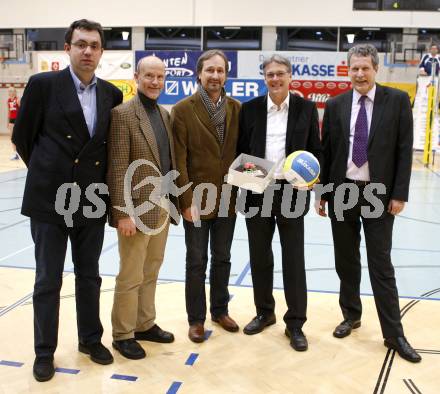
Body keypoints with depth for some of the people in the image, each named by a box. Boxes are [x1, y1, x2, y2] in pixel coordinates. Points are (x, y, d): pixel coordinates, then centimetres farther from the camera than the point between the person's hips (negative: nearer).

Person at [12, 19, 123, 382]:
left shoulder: (112, 94, 5)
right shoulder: (43, 84, -7)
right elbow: (22, 136, 1)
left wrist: (95, 176, 10)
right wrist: (46, 172, 9)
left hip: (92, 201, 4)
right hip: (50, 199, -3)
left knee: (89, 276, 15)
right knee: (48, 280, 7)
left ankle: (91, 339, 32)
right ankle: (45, 351, 23)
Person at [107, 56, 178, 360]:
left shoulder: (165, 114, 12)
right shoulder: (123, 114, -11)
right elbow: (118, 167, -16)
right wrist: (123, 212, -19)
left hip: (163, 208, 7)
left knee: (151, 273, 18)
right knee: (131, 277, 5)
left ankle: (145, 324, 33)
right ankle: (123, 334, 21)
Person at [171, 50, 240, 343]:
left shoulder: (237, 109, 4)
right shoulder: (183, 109, -6)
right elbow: (179, 159, -9)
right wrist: (187, 200, -13)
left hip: (228, 199, 3)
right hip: (197, 199, -3)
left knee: (222, 258, 15)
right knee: (197, 261, 8)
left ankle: (220, 310, 32)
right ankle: (196, 319, 22)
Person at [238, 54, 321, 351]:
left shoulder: (306, 108, 1)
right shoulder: (250, 109, 4)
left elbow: (315, 150, 4)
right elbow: (241, 150, 7)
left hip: (291, 192, -2)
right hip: (257, 193, 2)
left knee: (294, 260, 4)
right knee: (259, 257, 13)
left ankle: (295, 323, 17)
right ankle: (264, 312, 32)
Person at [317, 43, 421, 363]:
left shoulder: (397, 100, -2)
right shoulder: (335, 105, 4)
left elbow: (404, 150, -4)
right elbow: (326, 152, 6)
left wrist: (399, 194, -9)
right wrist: (322, 194, 5)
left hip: (379, 195, -2)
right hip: (342, 193, 3)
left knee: (381, 265, 2)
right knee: (346, 262, 13)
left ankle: (394, 334, 13)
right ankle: (352, 315, 32)